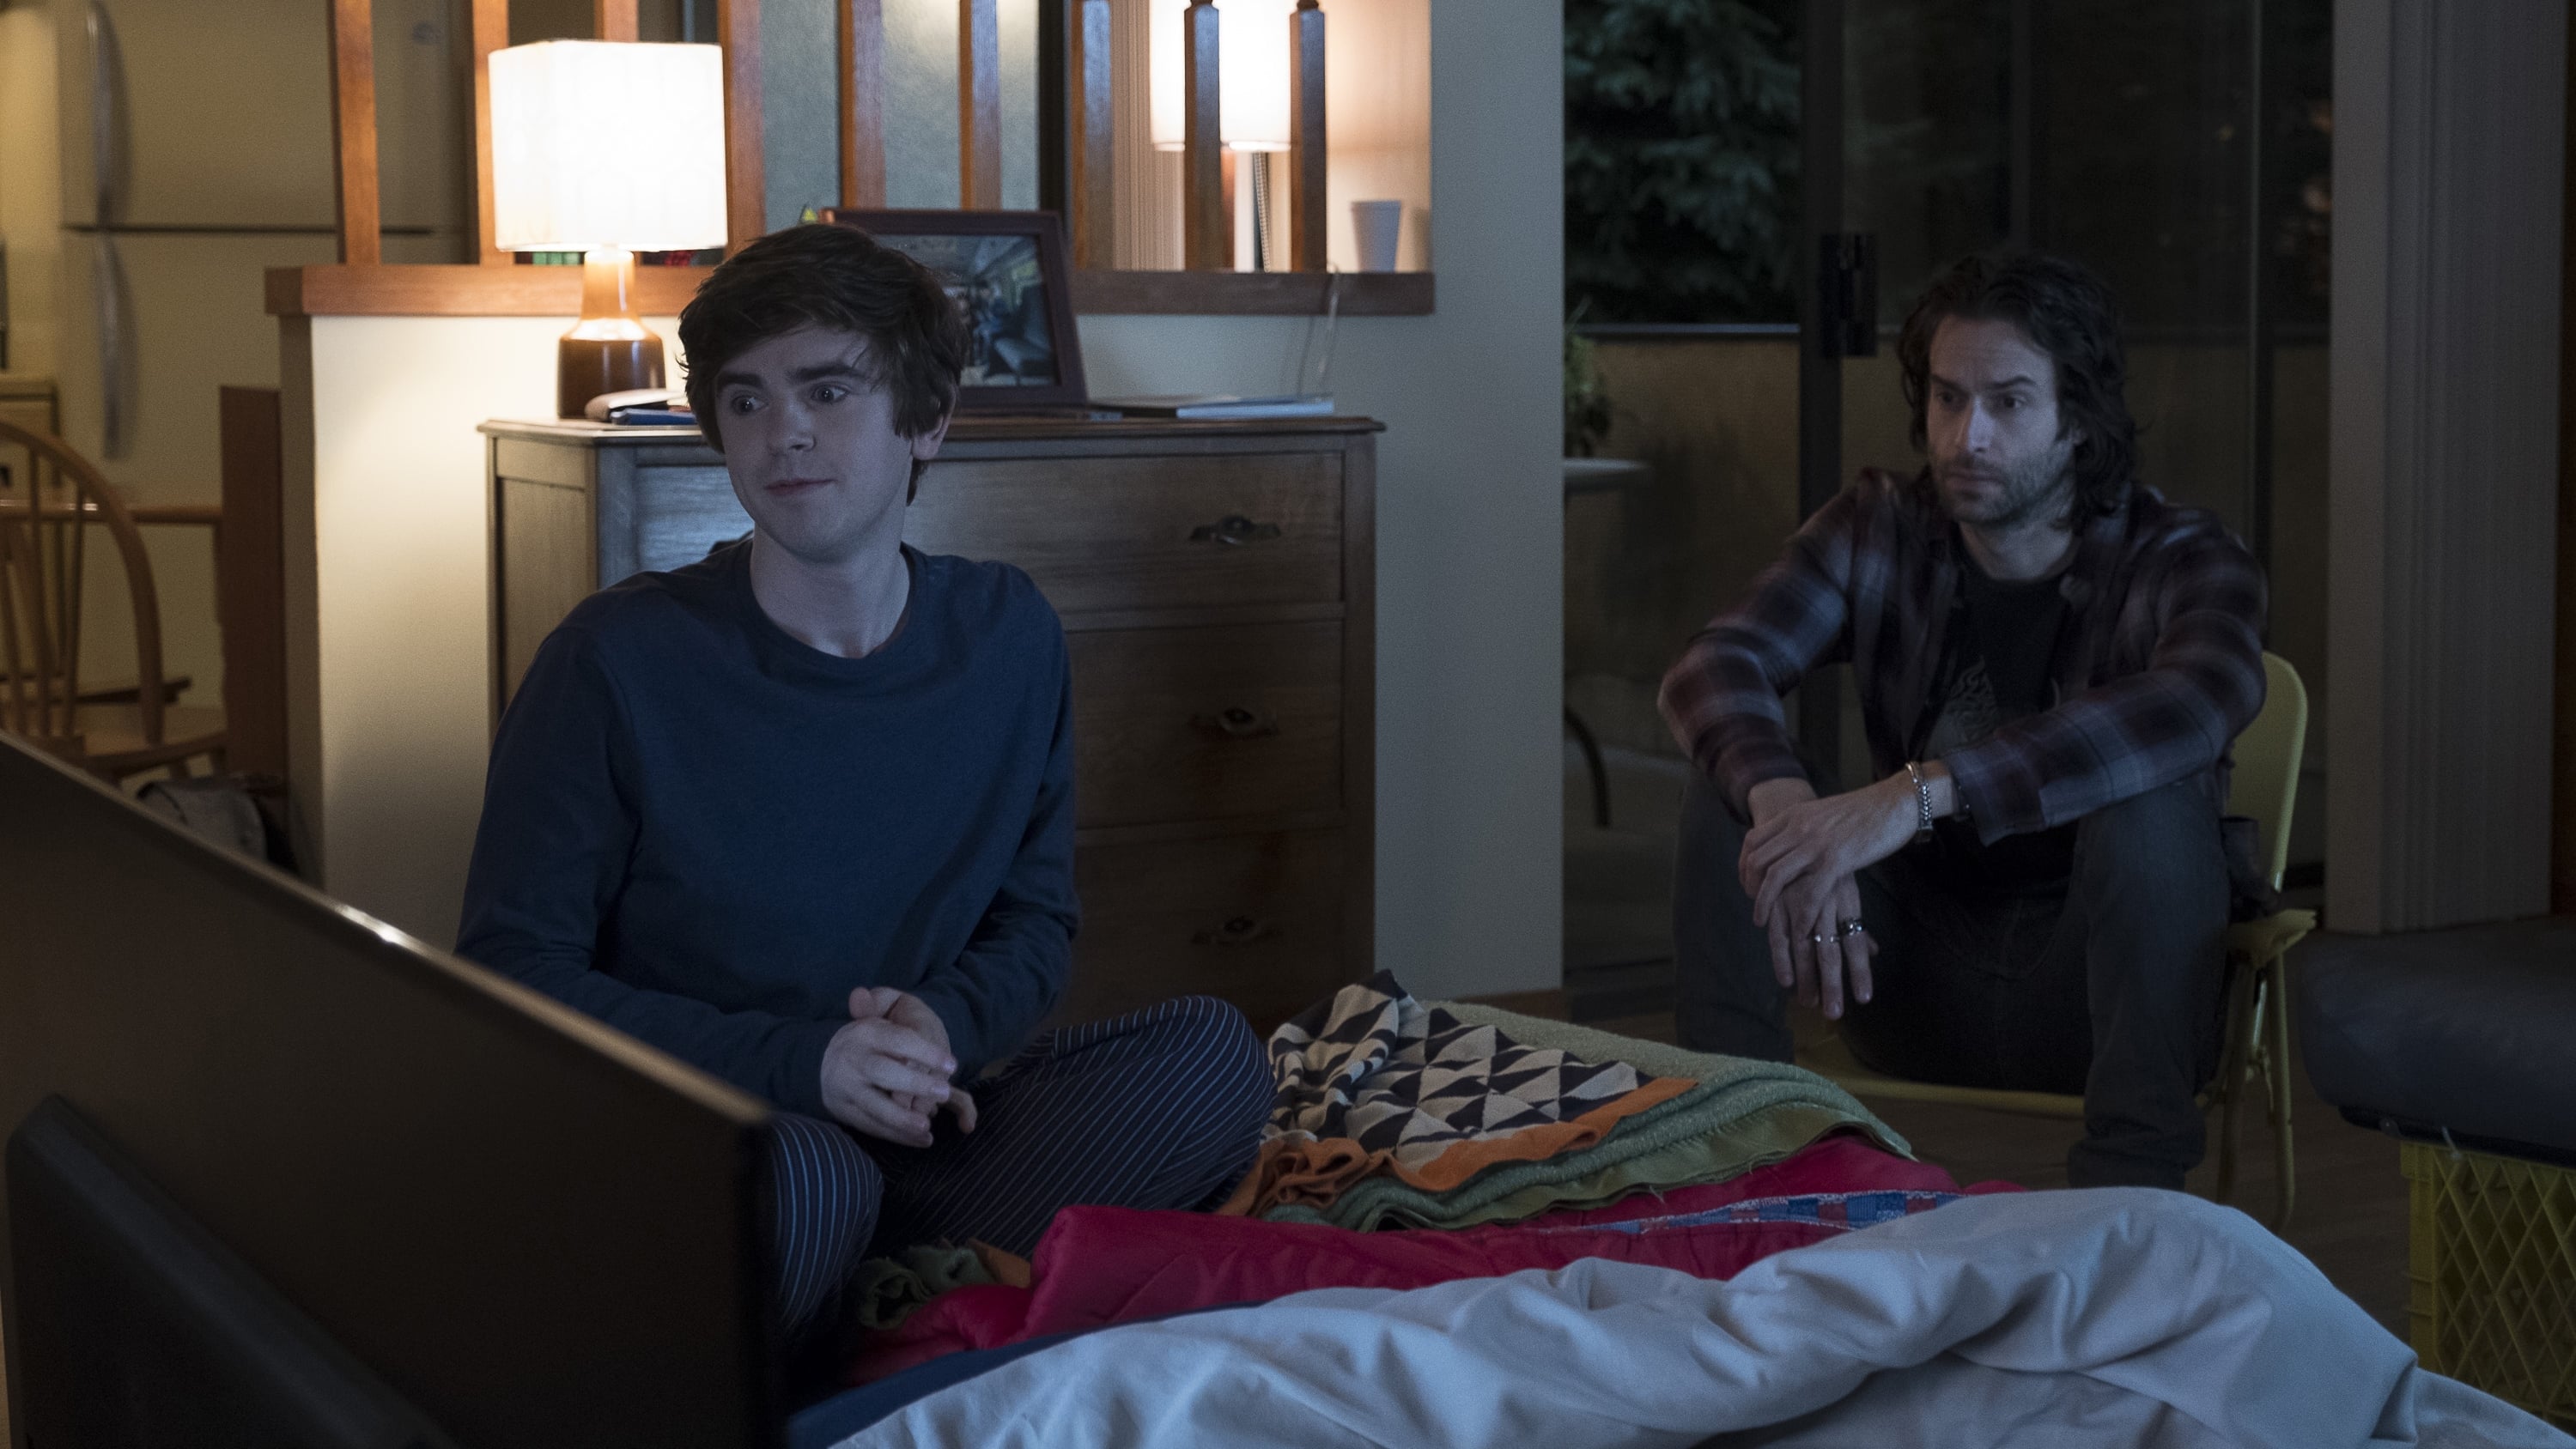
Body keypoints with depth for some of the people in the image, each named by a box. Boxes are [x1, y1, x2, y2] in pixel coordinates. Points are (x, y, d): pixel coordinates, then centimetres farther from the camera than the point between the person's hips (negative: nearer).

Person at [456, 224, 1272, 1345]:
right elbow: (513, 972, -8)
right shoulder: (613, 663, -10)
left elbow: (1035, 922, 13)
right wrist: (795, 1060, -20)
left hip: (908, 1123, 5)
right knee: (804, 1184, -40)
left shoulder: (1007, 637, 4)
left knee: (1214, 1060, -17)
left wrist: (944, 1023, -12)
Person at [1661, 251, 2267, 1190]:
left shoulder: (2179, 562, -11)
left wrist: (1922, 791, -46)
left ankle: (2130, 1198, -27)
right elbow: (1711, 669, -15)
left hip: (2090, 991, -3)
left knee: (2152, 801, -33)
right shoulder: (1880, 532, 1)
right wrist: (1785, 804, -39)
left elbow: (2198, 705, -36)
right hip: (1914, 980, 3)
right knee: (1736, 785, -16)